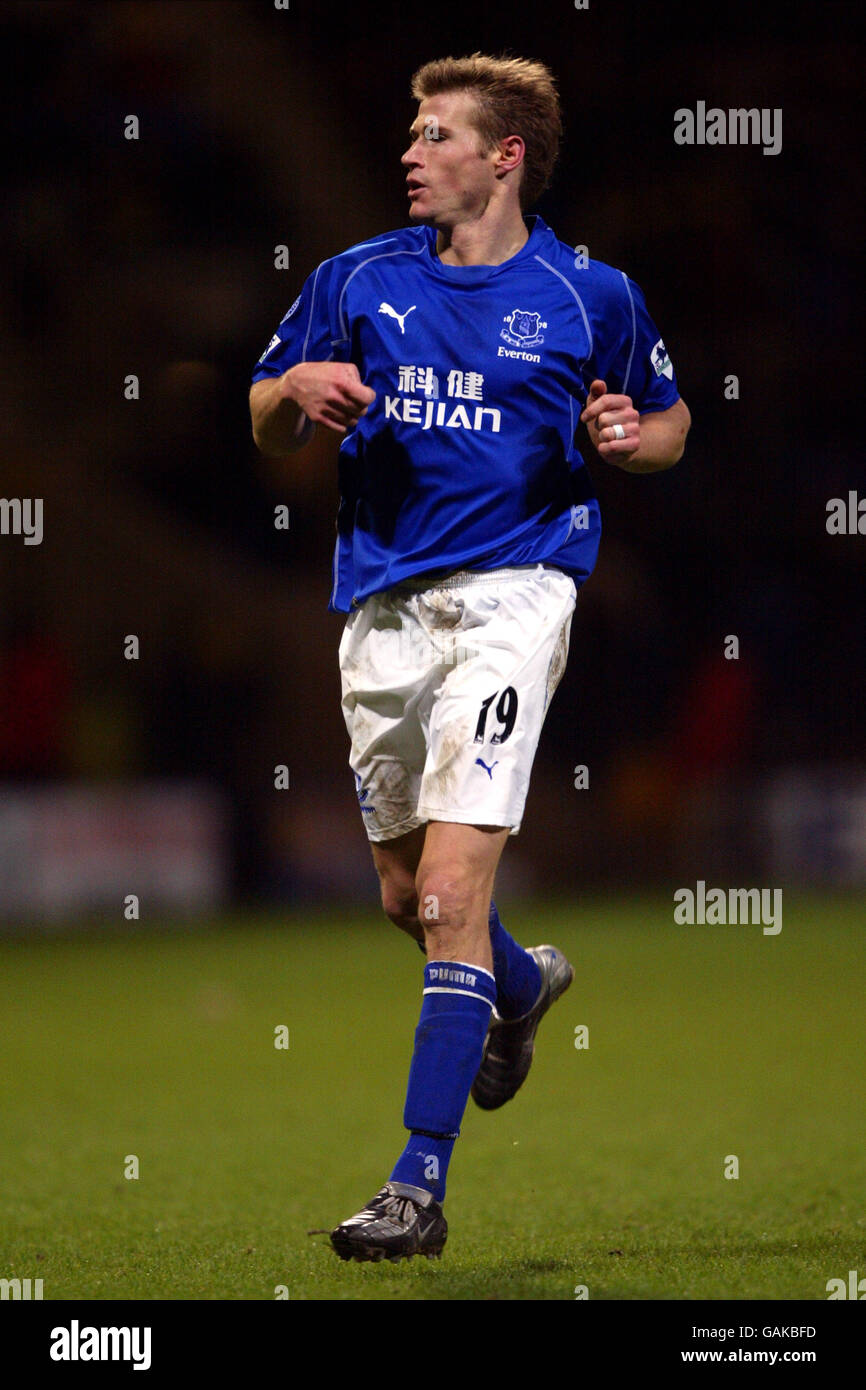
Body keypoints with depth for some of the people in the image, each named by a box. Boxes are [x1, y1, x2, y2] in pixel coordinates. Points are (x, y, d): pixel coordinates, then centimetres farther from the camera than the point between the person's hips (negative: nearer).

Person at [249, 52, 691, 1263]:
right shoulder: (358, 281, 8)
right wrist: (298, 389, -7)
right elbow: (270, 431, 16)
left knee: (452, 886, -17)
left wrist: (631, 436, -7)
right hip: (383, 606, 5)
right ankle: (521, 985, 52)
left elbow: (670, 421, 16)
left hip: (511, 594, -5)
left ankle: (421, 1184, -16)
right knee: (407, 896, 16)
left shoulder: (589, 297, 1)